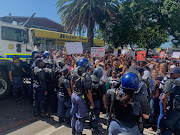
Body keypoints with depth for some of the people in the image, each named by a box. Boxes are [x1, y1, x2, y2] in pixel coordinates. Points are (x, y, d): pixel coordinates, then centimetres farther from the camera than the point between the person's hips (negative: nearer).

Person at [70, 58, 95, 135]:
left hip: (74, 95, 7)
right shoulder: (86, 76, -28)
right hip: (81, 97, -7)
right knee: (81, 116, 12)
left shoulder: (75, 72, -6)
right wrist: (92, 103, -15)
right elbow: (88, 92, -25)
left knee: (74, 113, 24)